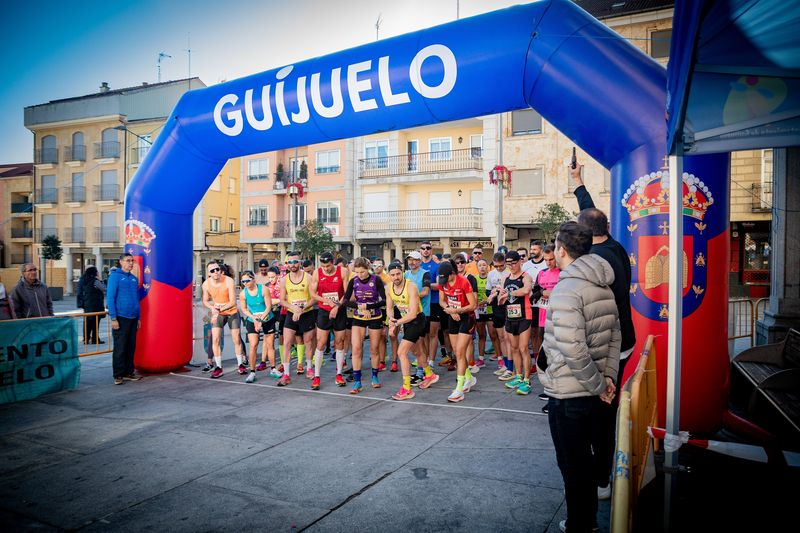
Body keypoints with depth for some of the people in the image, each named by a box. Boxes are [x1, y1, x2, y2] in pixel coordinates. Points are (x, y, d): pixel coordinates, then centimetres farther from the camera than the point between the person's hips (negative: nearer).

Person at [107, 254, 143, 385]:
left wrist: (138, 318, 14)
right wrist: (113, 318, -14)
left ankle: (129, 372, 19)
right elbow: (110, 298, -10)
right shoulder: (115, 276, -6)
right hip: (120, 318, -6)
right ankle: (118, 375, 7)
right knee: (120, 348, -1)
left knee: (131, 347, 10)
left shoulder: (134, 278, 13)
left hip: (133, 318, 6)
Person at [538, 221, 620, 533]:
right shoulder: (603, 287, 6)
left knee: (572, 465, 9)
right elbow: (614, 336, 9)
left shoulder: (566, 289, -22)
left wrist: (598, 384, -15)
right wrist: (607, 376, 5)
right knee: (584, 458, 23)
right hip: (592, 392, 8)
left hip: (568, 393, -8)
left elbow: (573, 350, -27)